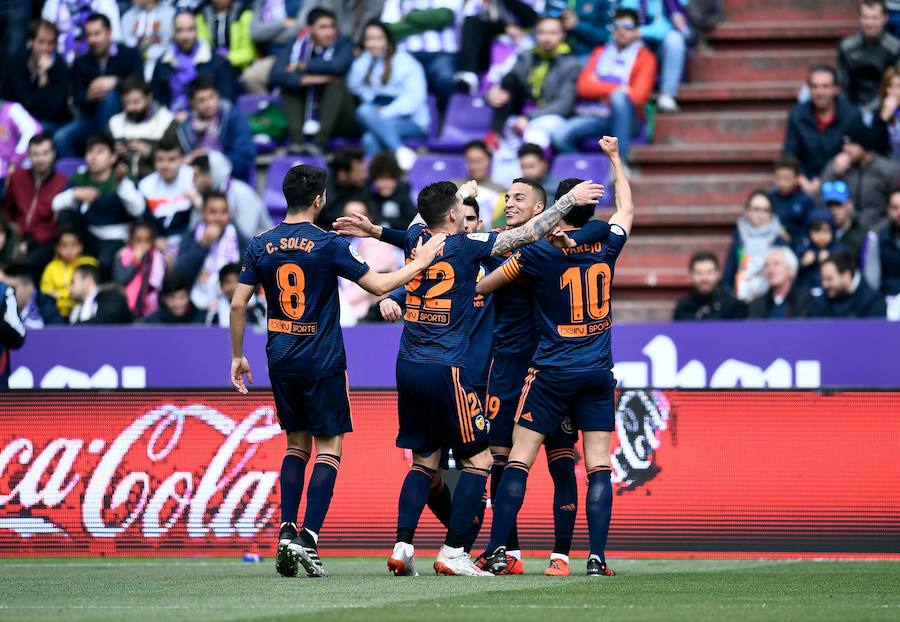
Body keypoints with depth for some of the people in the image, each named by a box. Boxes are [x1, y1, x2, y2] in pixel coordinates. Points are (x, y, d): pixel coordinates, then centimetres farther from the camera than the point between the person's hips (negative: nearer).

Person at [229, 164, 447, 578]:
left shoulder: (261, 246, 3)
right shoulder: (328, 245, -10)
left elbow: (238, 304, 2)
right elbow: (378, 285, -6)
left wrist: (237, 356, 13)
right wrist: (420, 263, 7)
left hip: (281, 361, 4)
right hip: (322, 363, -4)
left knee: (296, 444, 18)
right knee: (328, 448, 1)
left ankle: (286, 532, 6)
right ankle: (308, 539, -11)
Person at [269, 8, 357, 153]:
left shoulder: (343, 44, -5)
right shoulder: (296, 47, 0)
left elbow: (338, 66, -28)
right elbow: (276, 76, -16)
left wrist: (302, 66, -16)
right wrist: (306, 79, -30)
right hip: (306, 119, 3)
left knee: (337, 83, -25)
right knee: (288, 86, -15)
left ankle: (319, 142, -35)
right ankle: (297, 140, -31)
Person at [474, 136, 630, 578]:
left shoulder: (540, 253, -7)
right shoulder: (606, 246, 2)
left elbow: (484, 286, 4)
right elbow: (626, 210, 24)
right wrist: (614, 158, 35)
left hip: (552, 372, -3)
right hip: (598, 374, 3)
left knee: (519, 459, 0)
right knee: (598, 464, 0)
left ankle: (497, 551, -4)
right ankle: (597, 555, -8)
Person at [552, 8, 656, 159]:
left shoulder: (644, 57, 7)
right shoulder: (600, 53, 19)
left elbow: (637, 96, -7)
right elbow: (584, 86, 5)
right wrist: (616, 88, -7)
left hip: (624, 119, -2)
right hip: (593, 115, 2)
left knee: (619, 97, -38)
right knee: (560, 136, -28)